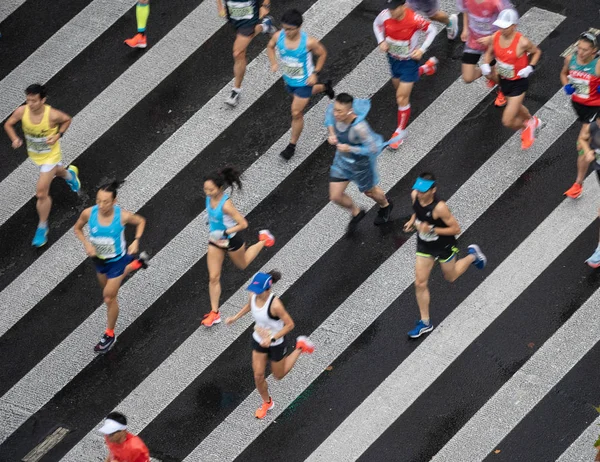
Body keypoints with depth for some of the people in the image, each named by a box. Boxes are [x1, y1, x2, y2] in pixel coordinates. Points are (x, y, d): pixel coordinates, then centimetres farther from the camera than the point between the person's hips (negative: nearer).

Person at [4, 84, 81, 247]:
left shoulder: (52, 115, -33)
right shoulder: (22, 111, -25)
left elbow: (67, 119, -10)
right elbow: (8, 124, -6)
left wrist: (58, 135, -22)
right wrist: (15, 139, -23)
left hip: (50, 155, -5)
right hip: (34, 154, 5)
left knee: (41, 193, -7)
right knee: (54, 171, 36)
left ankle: (42, 227, 15)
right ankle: (70, 174, 73)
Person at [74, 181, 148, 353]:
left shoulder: (123, 216, -29)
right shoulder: (88, 213, -25)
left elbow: (141, 221, -7)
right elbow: (77, 229, -4)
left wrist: (136, 241, -20)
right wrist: (87, 244, -20)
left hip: (117, 260, -4)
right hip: (99, 259, 4)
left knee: (109, 298, 0)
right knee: (108, 292, 29)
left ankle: (109, 335, 24)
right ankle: (136, 264, 53)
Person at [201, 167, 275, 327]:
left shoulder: (226, 204, -36)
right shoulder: (209, 197, -14)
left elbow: (243, 224, -30)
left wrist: (225, 233, -33)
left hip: (232, 239, -5)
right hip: (215, 240, 5)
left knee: (242, 265, 27)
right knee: (213, 278, 5)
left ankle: (264, 240, 48)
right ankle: (214, 313, 16)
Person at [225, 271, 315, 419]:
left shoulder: (275, 305, -37)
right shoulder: (253, 296, -18)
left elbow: (290, 324, -27)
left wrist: (272, 339, -31)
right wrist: (235, 318, 2)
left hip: (276, 344, -5)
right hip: (258, 340, 5)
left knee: (279, 375, 20)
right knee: (258, 376, 9)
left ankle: (300, 347, 37)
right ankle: (267, 403, 37)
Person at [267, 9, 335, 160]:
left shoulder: (309, 42, -33)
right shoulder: (278, 36, -23)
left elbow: (322, 54, -13)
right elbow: (270, 47, 1)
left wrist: (315, 73, -17)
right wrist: (273, 63, -14)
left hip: (304, 81, -5)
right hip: (289, 79, 5)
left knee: (296, 113, -1)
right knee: (302, 94, 35)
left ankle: (292, 145, 19)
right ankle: (325, 87, 65)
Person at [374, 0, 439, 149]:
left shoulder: (414, 19, -33)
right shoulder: (385, 15, -23)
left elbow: (432, 30, -14)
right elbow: (377, 24, 2)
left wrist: (422, 50, -21)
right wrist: (381, 41, -13)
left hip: (409, 60, -5)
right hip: (393, 58, 5)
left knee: (402, 97, -7)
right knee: (398, 86, 30)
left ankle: (400, 131, 13)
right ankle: (427, 67, 55)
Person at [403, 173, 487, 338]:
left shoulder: (439, 208, -37)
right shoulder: (415, 195, -18)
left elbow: (456, 229, -27)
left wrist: (432, 229, -34)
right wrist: (412, 221, -9)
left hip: (444, 246, -5)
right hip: (424, 245, 5)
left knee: (451, 277, 22)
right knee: (420, 283, 5)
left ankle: (472, 256, 49)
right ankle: (425, 322, 21)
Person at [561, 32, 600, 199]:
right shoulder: (570, 59, -12)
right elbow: (563, 73, 10)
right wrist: (566, 85, -9)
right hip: (577, 103, 5)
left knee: (582, 145, -7)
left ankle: (578, 184, 3)